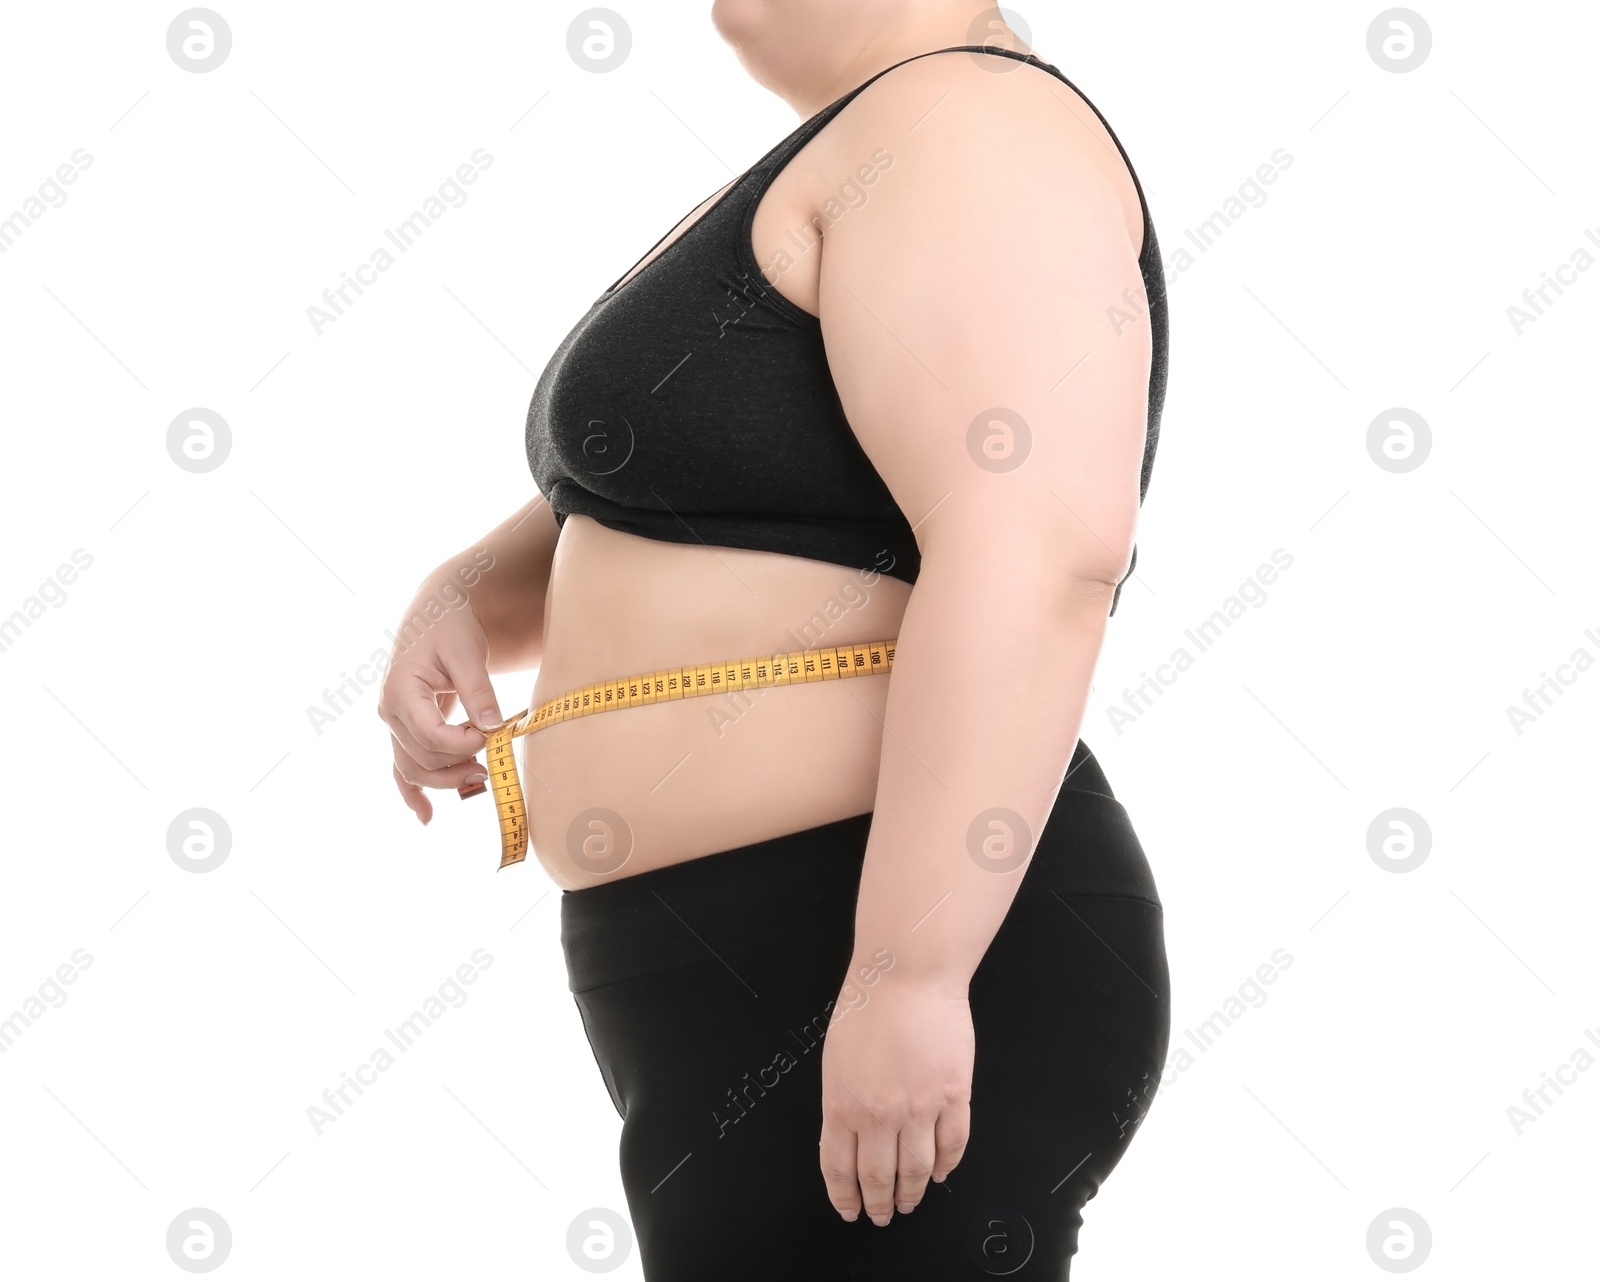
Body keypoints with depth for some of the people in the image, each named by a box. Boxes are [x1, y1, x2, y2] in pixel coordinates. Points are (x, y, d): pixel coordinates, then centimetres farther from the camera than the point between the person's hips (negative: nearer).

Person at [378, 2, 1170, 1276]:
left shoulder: (966, 126, -13)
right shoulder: (838, 171, 18)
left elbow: (1034, 554, -26)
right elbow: (636, 503, 26)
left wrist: (910, 972, -29)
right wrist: (464, 610, 7)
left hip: (905, 1024, -10)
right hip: (780, 986, 10)